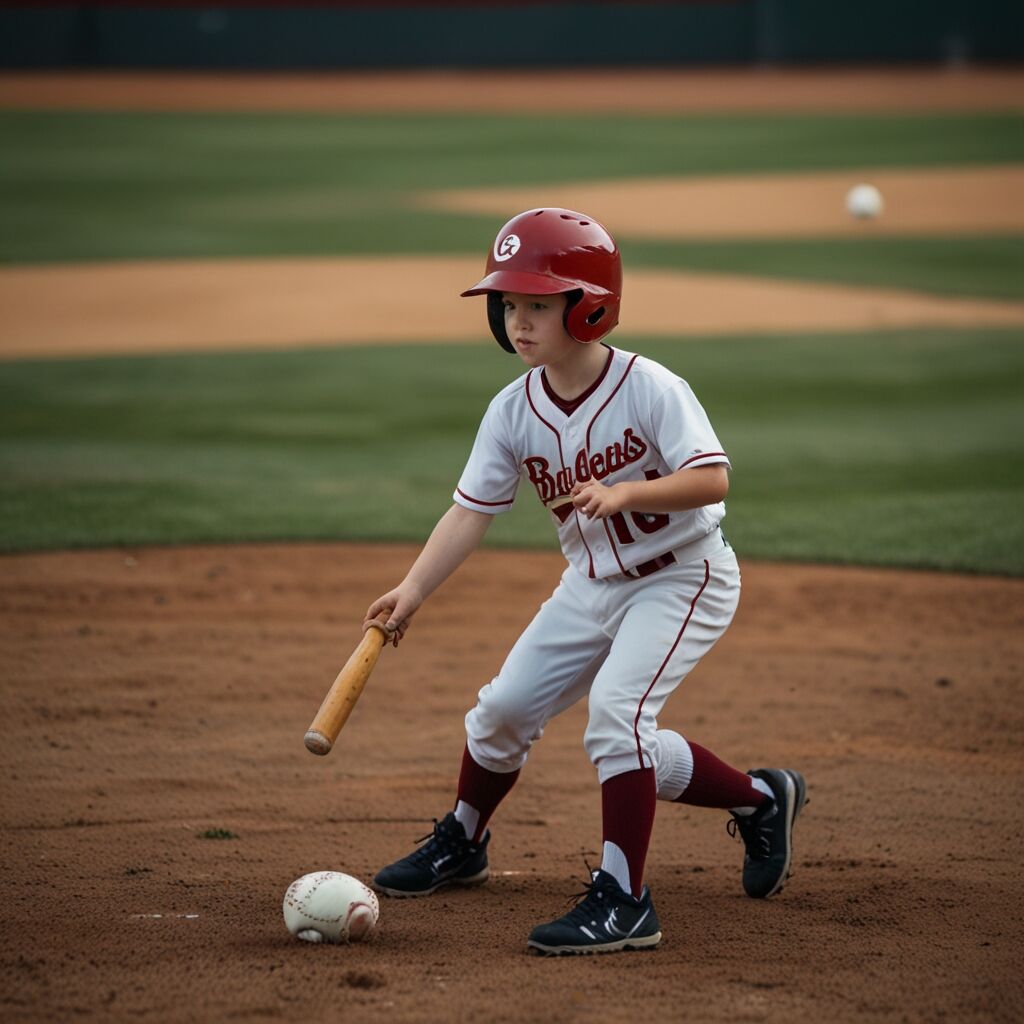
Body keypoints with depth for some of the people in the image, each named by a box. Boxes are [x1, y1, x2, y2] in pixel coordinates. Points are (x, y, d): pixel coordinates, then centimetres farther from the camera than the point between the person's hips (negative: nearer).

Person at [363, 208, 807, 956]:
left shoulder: (649, 389, -22)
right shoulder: (513, 411, -7)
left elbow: (712, 479, -28)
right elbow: (472, 511, -8)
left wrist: (623, 492, -42)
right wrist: (413, 591, -20)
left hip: (682, 578, -6)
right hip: (593, 585, 6)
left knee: (616, 706, -26)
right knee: (504, 709, 7)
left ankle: (623, 901, -23)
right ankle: (462, 844, 36)